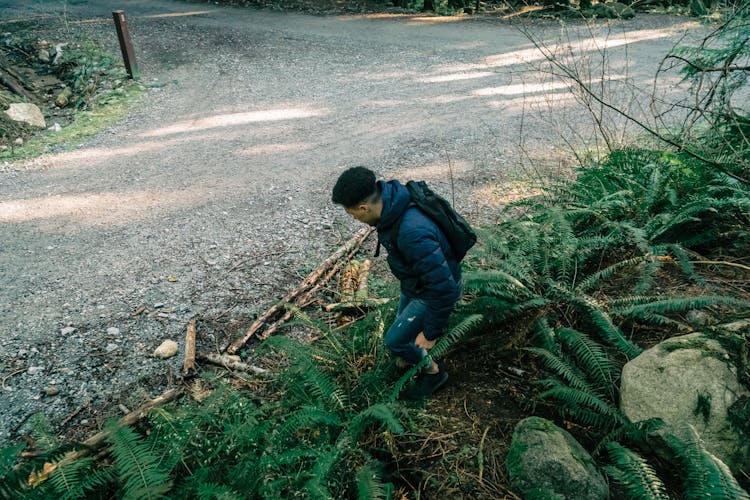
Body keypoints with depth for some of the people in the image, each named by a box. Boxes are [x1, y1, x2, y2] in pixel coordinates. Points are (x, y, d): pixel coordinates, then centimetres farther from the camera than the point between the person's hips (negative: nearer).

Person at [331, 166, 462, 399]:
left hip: (434, 291, -8)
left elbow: (444, 288, -35)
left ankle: (432, 372, 27)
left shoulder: (413, 233, -43)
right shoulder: (389, 194, -16)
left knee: (395, 340, 2)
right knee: (403, 325, 23)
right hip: (414, 281, 8)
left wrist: (431, 333, -22)